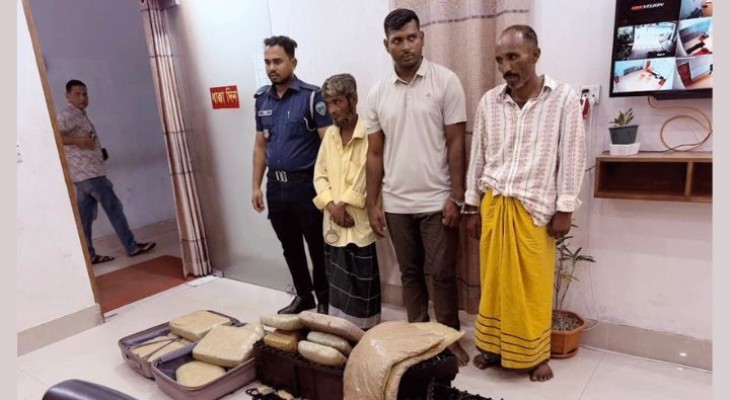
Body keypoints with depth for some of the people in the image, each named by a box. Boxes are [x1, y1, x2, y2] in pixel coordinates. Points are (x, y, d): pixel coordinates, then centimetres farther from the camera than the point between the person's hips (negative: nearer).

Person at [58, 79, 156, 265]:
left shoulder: (80, 115, 19)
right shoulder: (67, 114, -11)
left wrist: (99, 152, 15)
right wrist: (78, 141, -25)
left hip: (86, 172, 9)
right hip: (88, 172, -9)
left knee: (85, 215, 8)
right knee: (114, 208, -4)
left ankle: (88, 255, 12)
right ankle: (132, 247, 3)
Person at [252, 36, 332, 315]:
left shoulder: (311, 96, -8)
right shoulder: (262, 99, 9)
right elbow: (260, 146, 14)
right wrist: (256, 186, 10)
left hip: (306, 183, -5)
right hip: (275, 185, 6)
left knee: (317, 246, 5)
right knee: (290, 247, 16)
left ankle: (325, 300, 22)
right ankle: (303, 295, 33)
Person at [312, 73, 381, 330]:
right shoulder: (329, 135, 10)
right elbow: (319, 175, 9)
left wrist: (344, 204, -11)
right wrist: (331, 206, -6)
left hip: (361, 222, -6)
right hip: (333, 224, 6)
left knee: (363, 286, 3)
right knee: (338, 283, 15)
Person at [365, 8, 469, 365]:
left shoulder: (446, 82, -5)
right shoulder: (378, 93, 4)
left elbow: (456, 144, -5)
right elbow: (375, 153, 7)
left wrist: (456, 198, -10)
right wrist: (372, 205, 5)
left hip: (436, 201, -3)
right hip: (396, 203, 3)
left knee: (441, 274, 6)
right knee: (410, 273, 14)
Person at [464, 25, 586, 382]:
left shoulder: (564, 98, -5)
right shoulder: (488, 102, 3)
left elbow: (572, 157, -4)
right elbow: (478, 157, 7)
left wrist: (565, 209, -6)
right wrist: (472, 206, 7)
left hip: (535, 207, -2)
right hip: (493, 204, 3)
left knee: (534, 285, 7)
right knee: (494, 280, 10)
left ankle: (537, 355, 25)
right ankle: (494, 346, 27)